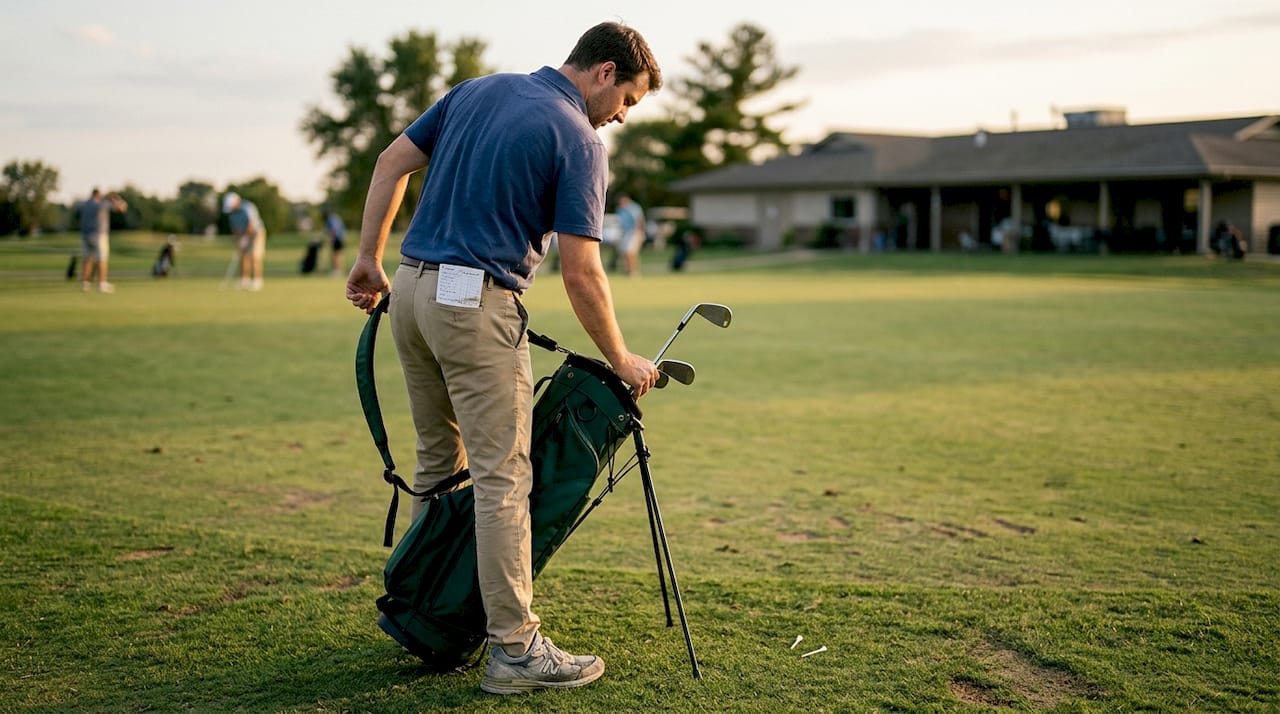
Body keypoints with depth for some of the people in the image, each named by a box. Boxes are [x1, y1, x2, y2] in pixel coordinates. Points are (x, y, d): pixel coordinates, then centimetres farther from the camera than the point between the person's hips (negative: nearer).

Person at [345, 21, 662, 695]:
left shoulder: (477, 88, 13)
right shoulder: (579, 142, -8)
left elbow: (390, 164, 13)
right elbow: (580, 274, -12)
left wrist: (369, 257, 17)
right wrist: (622, 360, -2)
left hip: (411, 289, 8)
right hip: (478, 304, -8)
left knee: (437, 460, 20)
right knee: (502, 478, -4)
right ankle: (514, 650, -1)